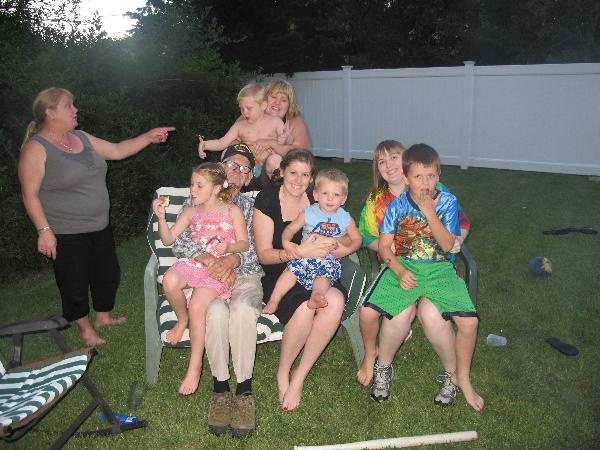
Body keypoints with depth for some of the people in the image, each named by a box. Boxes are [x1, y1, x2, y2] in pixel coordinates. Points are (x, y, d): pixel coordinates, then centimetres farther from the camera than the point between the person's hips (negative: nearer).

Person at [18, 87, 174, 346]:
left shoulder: (81, 138, 6)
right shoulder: (36, 148, -15)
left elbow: (117, 151, 13)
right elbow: (30, 194, -17)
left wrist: (148, 137, 5)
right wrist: (44, 230, -20)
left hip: (100, 227, 8)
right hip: (66, 234, -7)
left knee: (108, 274, 19)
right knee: (75, 283, 7)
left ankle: (103, 316, 42)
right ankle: (85, 327, 30)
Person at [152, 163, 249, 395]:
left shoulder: (232, 211, 5)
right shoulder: (191, 212, 13)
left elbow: (244, 243, 4)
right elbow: (168, 239, 9)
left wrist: (228, 247, -16)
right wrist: (161, 217, -7)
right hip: (194, 262, 4)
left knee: (198, 305, -28)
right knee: (169, 280, -32)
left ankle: (195, 366, -14)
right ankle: (182, 319, 0)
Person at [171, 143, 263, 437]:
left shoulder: (249, 207, 19)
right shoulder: (196, 203, 16)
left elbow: (254, 252, 5)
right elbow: (180, 244, 0)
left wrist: (233, 259, -19)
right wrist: (211, 260, -17)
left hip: (243, 275, 1)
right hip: (206, 276, -1)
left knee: (243, 310, -34)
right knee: (217, 313, -35)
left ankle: (244, 390, -25)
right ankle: (220, 388, -19)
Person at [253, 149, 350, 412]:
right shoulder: (267, 200, -4)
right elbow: (264, 254, -8)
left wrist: (331, 243, -16)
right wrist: (300, 252, -24)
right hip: (278, 275, -3)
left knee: (336, 301, -29)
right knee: (305, 308, -34)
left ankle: (298, 378, -13)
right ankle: (283, 372, -4)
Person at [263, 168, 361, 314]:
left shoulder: (346, 219, 8)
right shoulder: (308, 214, 6)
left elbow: (357, 239, 16)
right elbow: (290, 228, 10)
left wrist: (347, 250, -5)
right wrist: (286, 242, -12)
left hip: (330, 259, 0)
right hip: (306, 256, 0)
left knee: (324, 276, -31)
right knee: (291, 271, -23)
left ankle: (316, 297, -54)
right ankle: (273, 302, -22)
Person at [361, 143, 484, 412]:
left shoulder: (447, 202, -1)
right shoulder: (398, 205, -1)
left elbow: (447, 245, -9)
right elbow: (384, 246, -1)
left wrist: (429, 211, -18)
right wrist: (400, 271, -18)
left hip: (439, 269, 0)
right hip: (402, 267, 0)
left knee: (469, 321, -18)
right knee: (368, 311, -21)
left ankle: (461, 378, 12)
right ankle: (380, 361, 11)